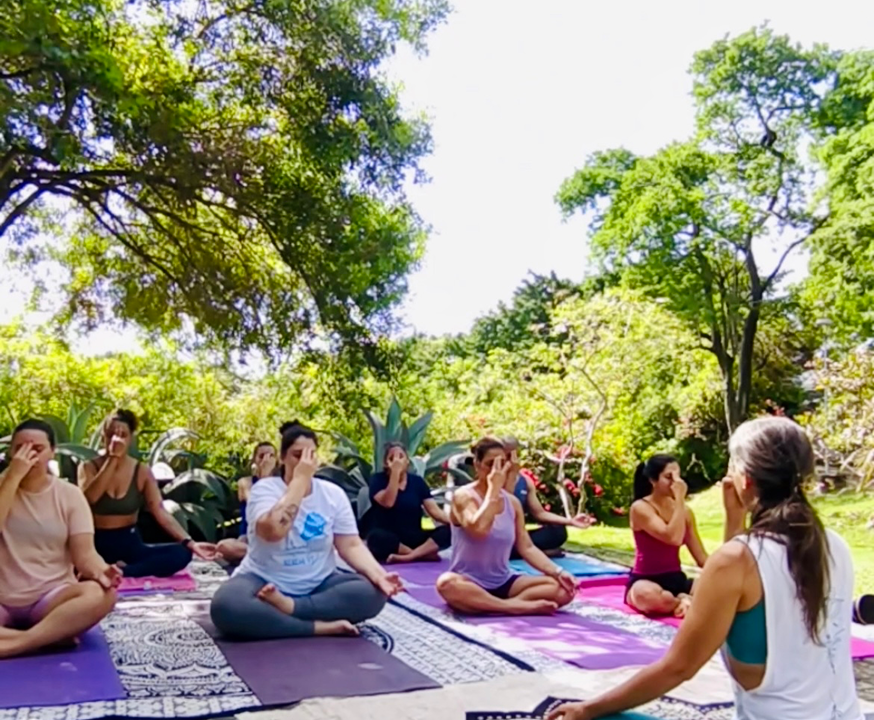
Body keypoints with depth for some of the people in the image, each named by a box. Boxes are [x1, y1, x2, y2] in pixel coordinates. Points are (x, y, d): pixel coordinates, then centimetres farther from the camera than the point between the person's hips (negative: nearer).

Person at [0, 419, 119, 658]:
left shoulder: (69, 495, 0)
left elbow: (84, 553, -7)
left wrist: (100, 571, -29)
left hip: (51, 598, 0)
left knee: (99, 595, -33)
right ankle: (50, 636, -27)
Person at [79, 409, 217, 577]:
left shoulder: (142, 471, 0)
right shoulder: (88, 467, -1)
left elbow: (161, 513, -7)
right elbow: (89, 497, -23)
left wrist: (190, 543, -22)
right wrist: (112, 458, -23)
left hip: (130, 544, 3)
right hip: (97, 545, -2)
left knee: (182, 553, -25)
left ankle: (119, 571, -27)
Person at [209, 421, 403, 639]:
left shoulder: (333, 493, 2)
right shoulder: (265, 489, -8)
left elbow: (351, 545, -3)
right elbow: (272, 530, -29)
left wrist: (378, 574, -23)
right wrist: (299, 480, -23)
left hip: (319, 585, 3)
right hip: (264, 583, -3)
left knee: (372, 592, -23)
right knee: (226, 606, -36)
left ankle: (288, 607, -26)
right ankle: (322, 627, -30)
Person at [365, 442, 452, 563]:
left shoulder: (417, 481, 8)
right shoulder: (378, 480, -1)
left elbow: (434, 510, -2)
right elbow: (387, 503, -21)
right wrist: (395, 472, -19)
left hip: (413, 538, 4)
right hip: (387, 538, -3)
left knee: (447, 531, -22)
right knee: (377, 537, -38)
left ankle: (408, 557, -37)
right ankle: (424, 554, -30)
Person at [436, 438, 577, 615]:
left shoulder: (512, 502, 8)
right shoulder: (463, 496, -9)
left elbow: (527, 547, 6)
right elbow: (479, 529, -29)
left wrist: (558, 572, -8)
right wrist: (493, 489, -21)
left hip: (503, 583, 5)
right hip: (470, 584, -5)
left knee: (563, 589, -12)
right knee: (447, 584, -40)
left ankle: (502, 605, -22)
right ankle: (515, 606, -30)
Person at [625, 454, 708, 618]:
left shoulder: (685, 511, 7)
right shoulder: (641, 508, -13)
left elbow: (701, 556, 7)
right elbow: (673, 538, -27)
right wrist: (679, 499, -22)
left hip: (677, 581, 5)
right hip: (645, 581, -5)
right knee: (646, 594, -41)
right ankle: (688, 601, -17)